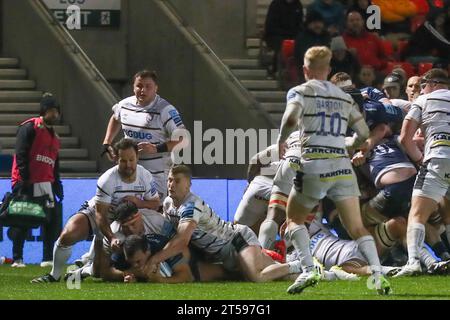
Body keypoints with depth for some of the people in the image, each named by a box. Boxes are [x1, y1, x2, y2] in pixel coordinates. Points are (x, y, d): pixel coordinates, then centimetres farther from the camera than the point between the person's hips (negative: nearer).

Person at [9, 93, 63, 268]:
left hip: (46, 184, 7)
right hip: (27, 184, -7)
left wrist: (58, 186, 18)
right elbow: (20, 155, -12)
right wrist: (24, 180, -18)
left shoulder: (54, 136, 21)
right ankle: (17, 259, 3)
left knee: (54, 219, -1)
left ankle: (48, 258, 4)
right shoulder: (29, 128, -4)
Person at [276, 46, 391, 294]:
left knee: (294, 219, 16)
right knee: (357, 228, 2)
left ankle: (308, 269, -3)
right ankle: (378, 274, -18)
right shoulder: (345, 98, 15)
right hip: (342, 166, 3)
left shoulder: (301, 92, 2)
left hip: (314, 165, -3)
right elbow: (363, 134, 15)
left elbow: (291, 118, -18)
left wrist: (281, 140, 0)